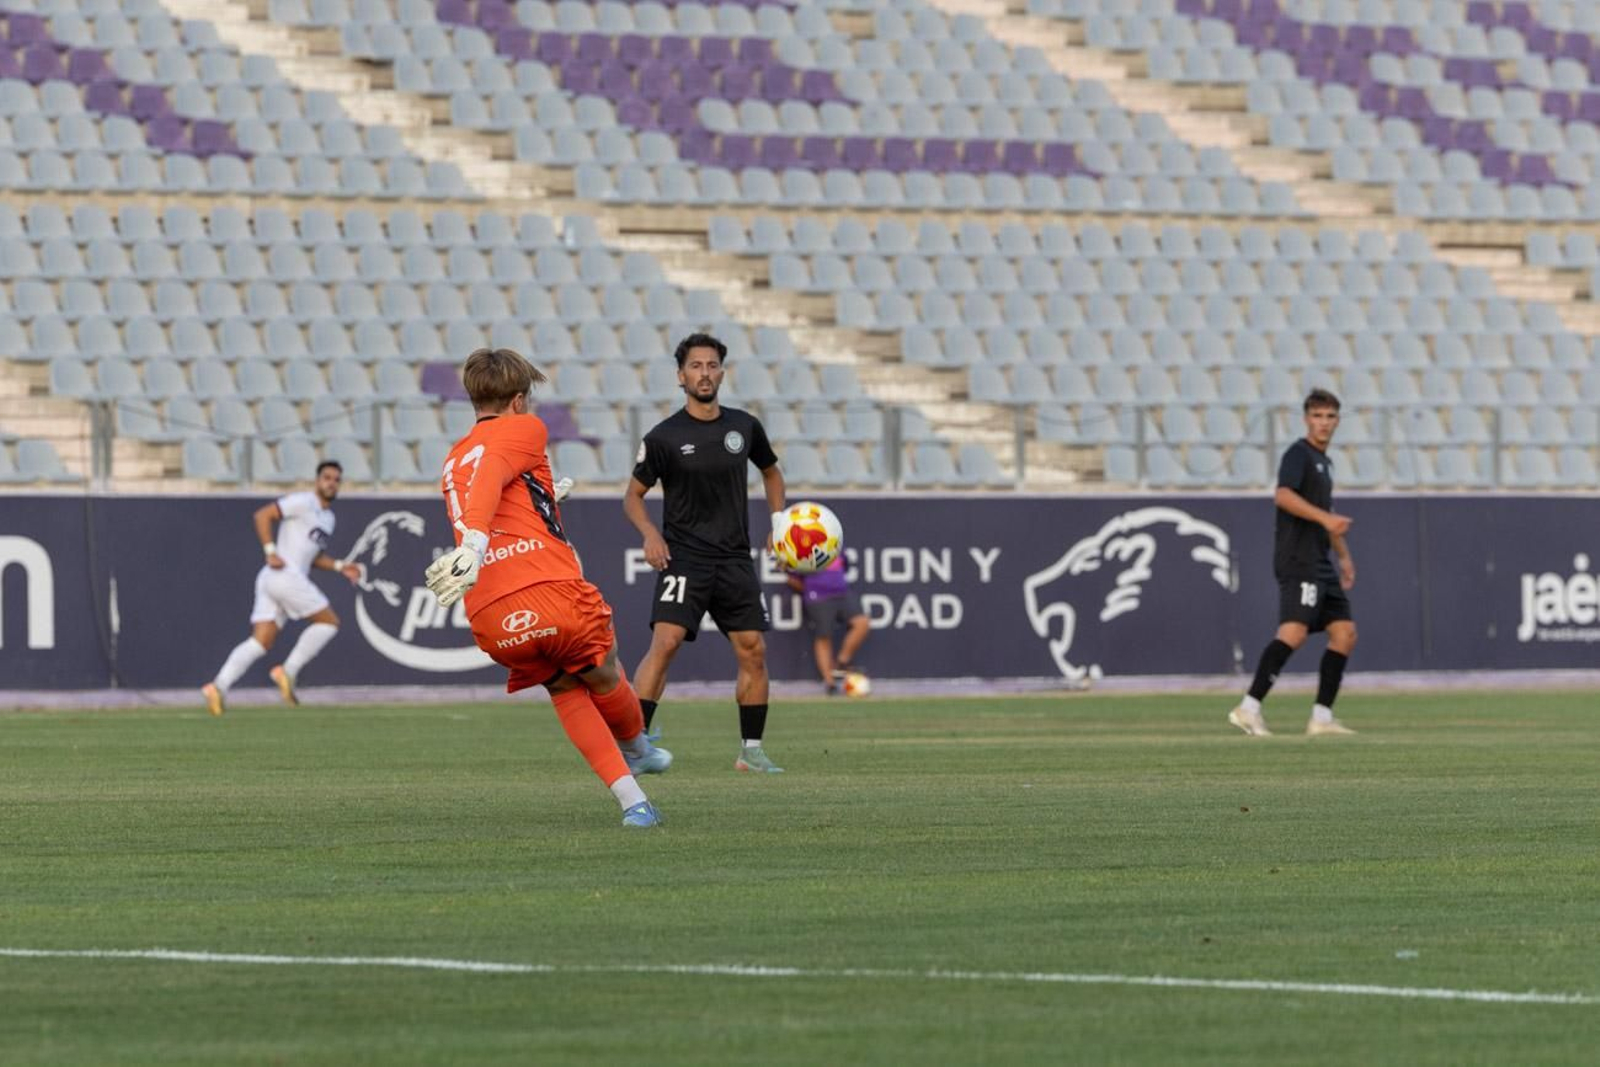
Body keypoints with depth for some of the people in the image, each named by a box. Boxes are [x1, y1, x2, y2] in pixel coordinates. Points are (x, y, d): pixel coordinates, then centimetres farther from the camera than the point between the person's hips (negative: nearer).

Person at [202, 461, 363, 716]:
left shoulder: (328, 517, 24)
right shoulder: (302, 502, -4)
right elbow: (262, 515, -10)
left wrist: (340, 566, 19)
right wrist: (270, 552, -18)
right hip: (285, 574, -9)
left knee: (261, 642, -1)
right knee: (329, 621, -3)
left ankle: (219, 687, -12)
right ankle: (288, 671, -6)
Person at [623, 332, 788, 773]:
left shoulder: (744, 427, 6)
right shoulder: (664, 437, -5)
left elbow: (770, 471, 25)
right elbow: (633, 494, 4)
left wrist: (778, 522, 12)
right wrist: (650, 535, -14)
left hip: (735, 559, 4)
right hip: (683, 557, -4)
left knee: (753, 651, 2)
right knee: (665, 642, -19)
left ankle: (751, 750, 15)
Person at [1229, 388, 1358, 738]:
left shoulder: (1323, 461, 22)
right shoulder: (1298, 454, -6)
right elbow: (1284, 496, -23)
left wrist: (1344, 557, 34)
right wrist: (1325, 517, -30)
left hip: (1318, 563, 10)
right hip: (1297, 560, -10)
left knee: (1344, 633, 6)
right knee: (1294, 632, -22)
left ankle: (1322, 718, 6)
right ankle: (1249, 708, -25)